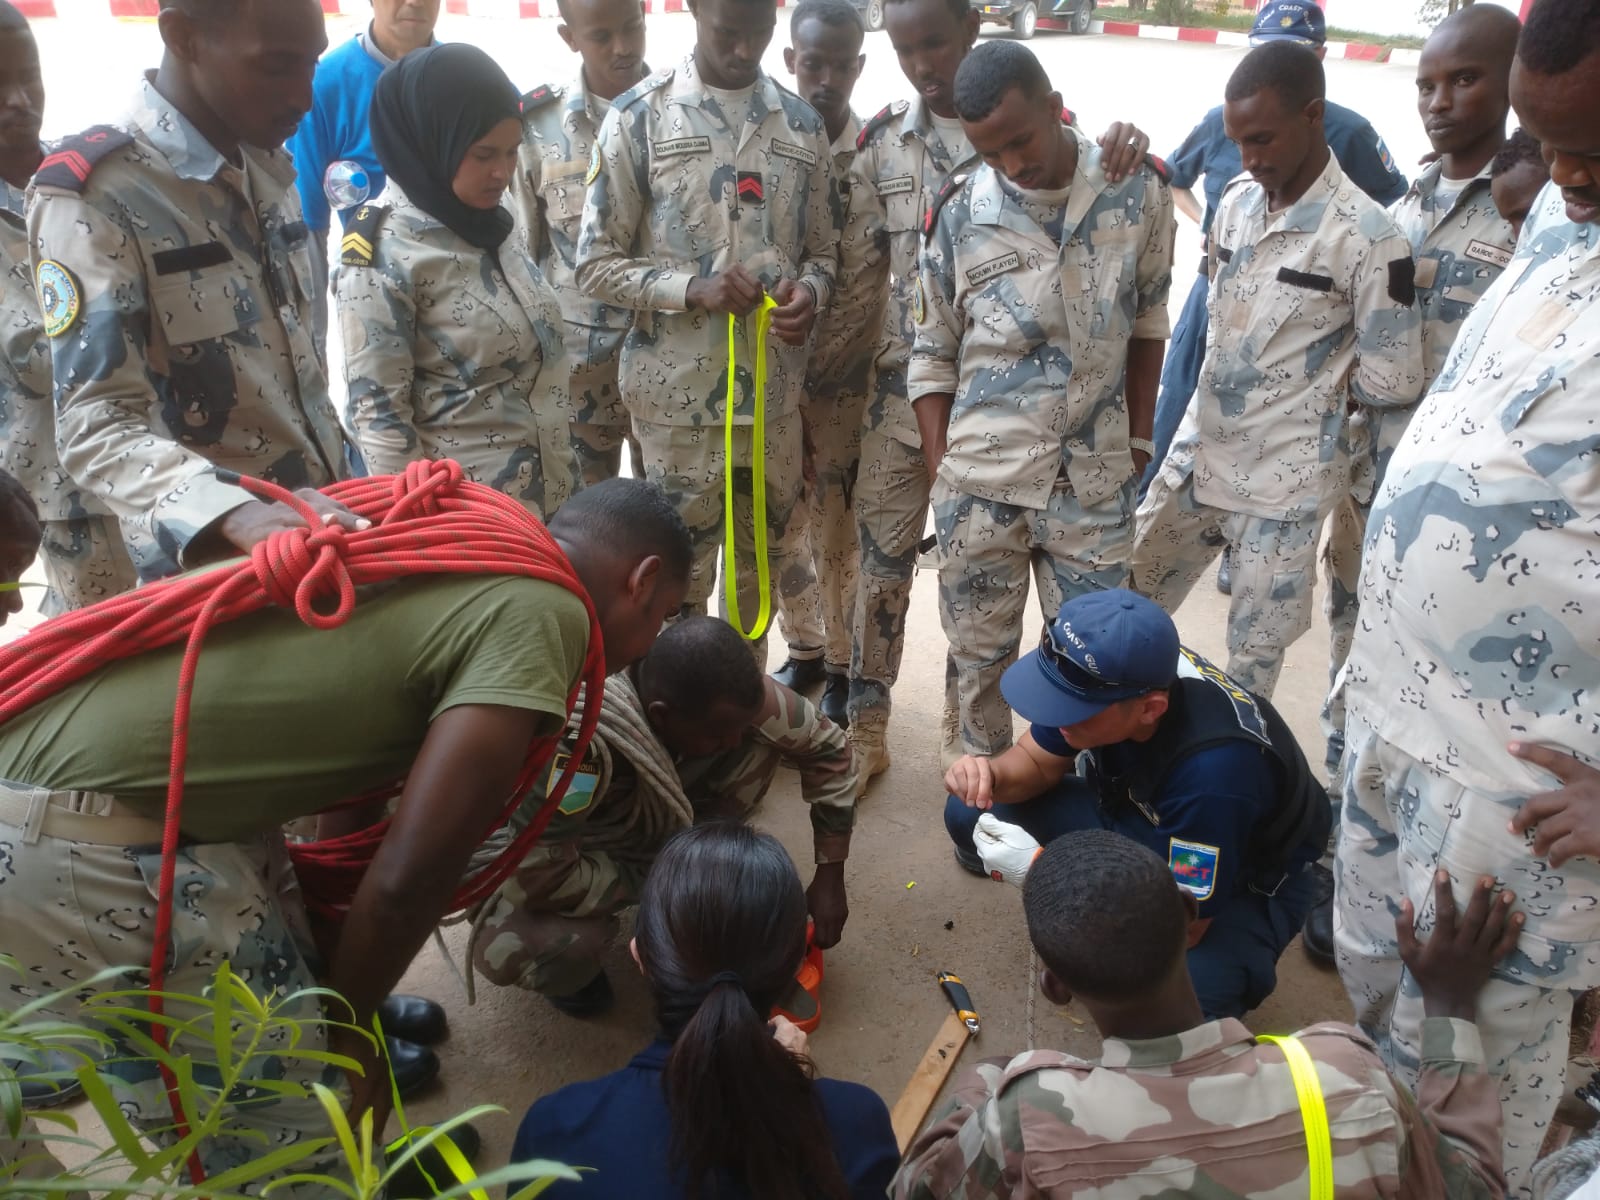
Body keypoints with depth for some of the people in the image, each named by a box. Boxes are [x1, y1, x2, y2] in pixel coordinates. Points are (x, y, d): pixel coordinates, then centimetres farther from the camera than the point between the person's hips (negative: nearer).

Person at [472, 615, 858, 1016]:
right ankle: (567, 962, 0)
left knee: (763, 744, -17)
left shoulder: (722, 692, -26)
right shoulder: (574, 742, -43)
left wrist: (829, 878, -13)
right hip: (523, 854, -4)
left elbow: (826, 746, -13)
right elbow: (534, 877, -39)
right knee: (565, 946, -38)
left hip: (638, 824, 4)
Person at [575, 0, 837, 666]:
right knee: (680, 575, 7)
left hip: (775, 393, 4)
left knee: (767, 562, 17)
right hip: (679, 398, -4)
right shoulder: (640, 116, -4)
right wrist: (693, 288, -19)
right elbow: (595, 264, -5)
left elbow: (822, 250, 13)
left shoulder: (802, 123, 8)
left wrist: (810, 291, -10)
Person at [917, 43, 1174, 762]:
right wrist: (939, 464, -1)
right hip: (979, 480, 0)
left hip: (1095, 478, 1)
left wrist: (1139, 435, 10)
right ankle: (981, 757, 36)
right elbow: (932, 352, 4)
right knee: (978, 649, 12)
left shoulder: (1138, 191, -2)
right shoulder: (960, 214, -3)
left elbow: (1147, 321, 10)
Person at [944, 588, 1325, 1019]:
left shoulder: (1213, 771, -42)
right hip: (1135, 821, 6)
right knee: (970, 815, -11)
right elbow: (1036, 761, -7)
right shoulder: (1123, 670, -24)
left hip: (1242, 885, -5)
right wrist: (988, 777, -30)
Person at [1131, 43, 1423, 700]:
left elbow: (1394, 381, -13)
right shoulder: (1236, 201, 3)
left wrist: (1309, 385, -1)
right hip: (1198, 451, 7)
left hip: (1283, 480, -6)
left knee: (1253, 656, 8)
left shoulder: (1367, 237, -17)